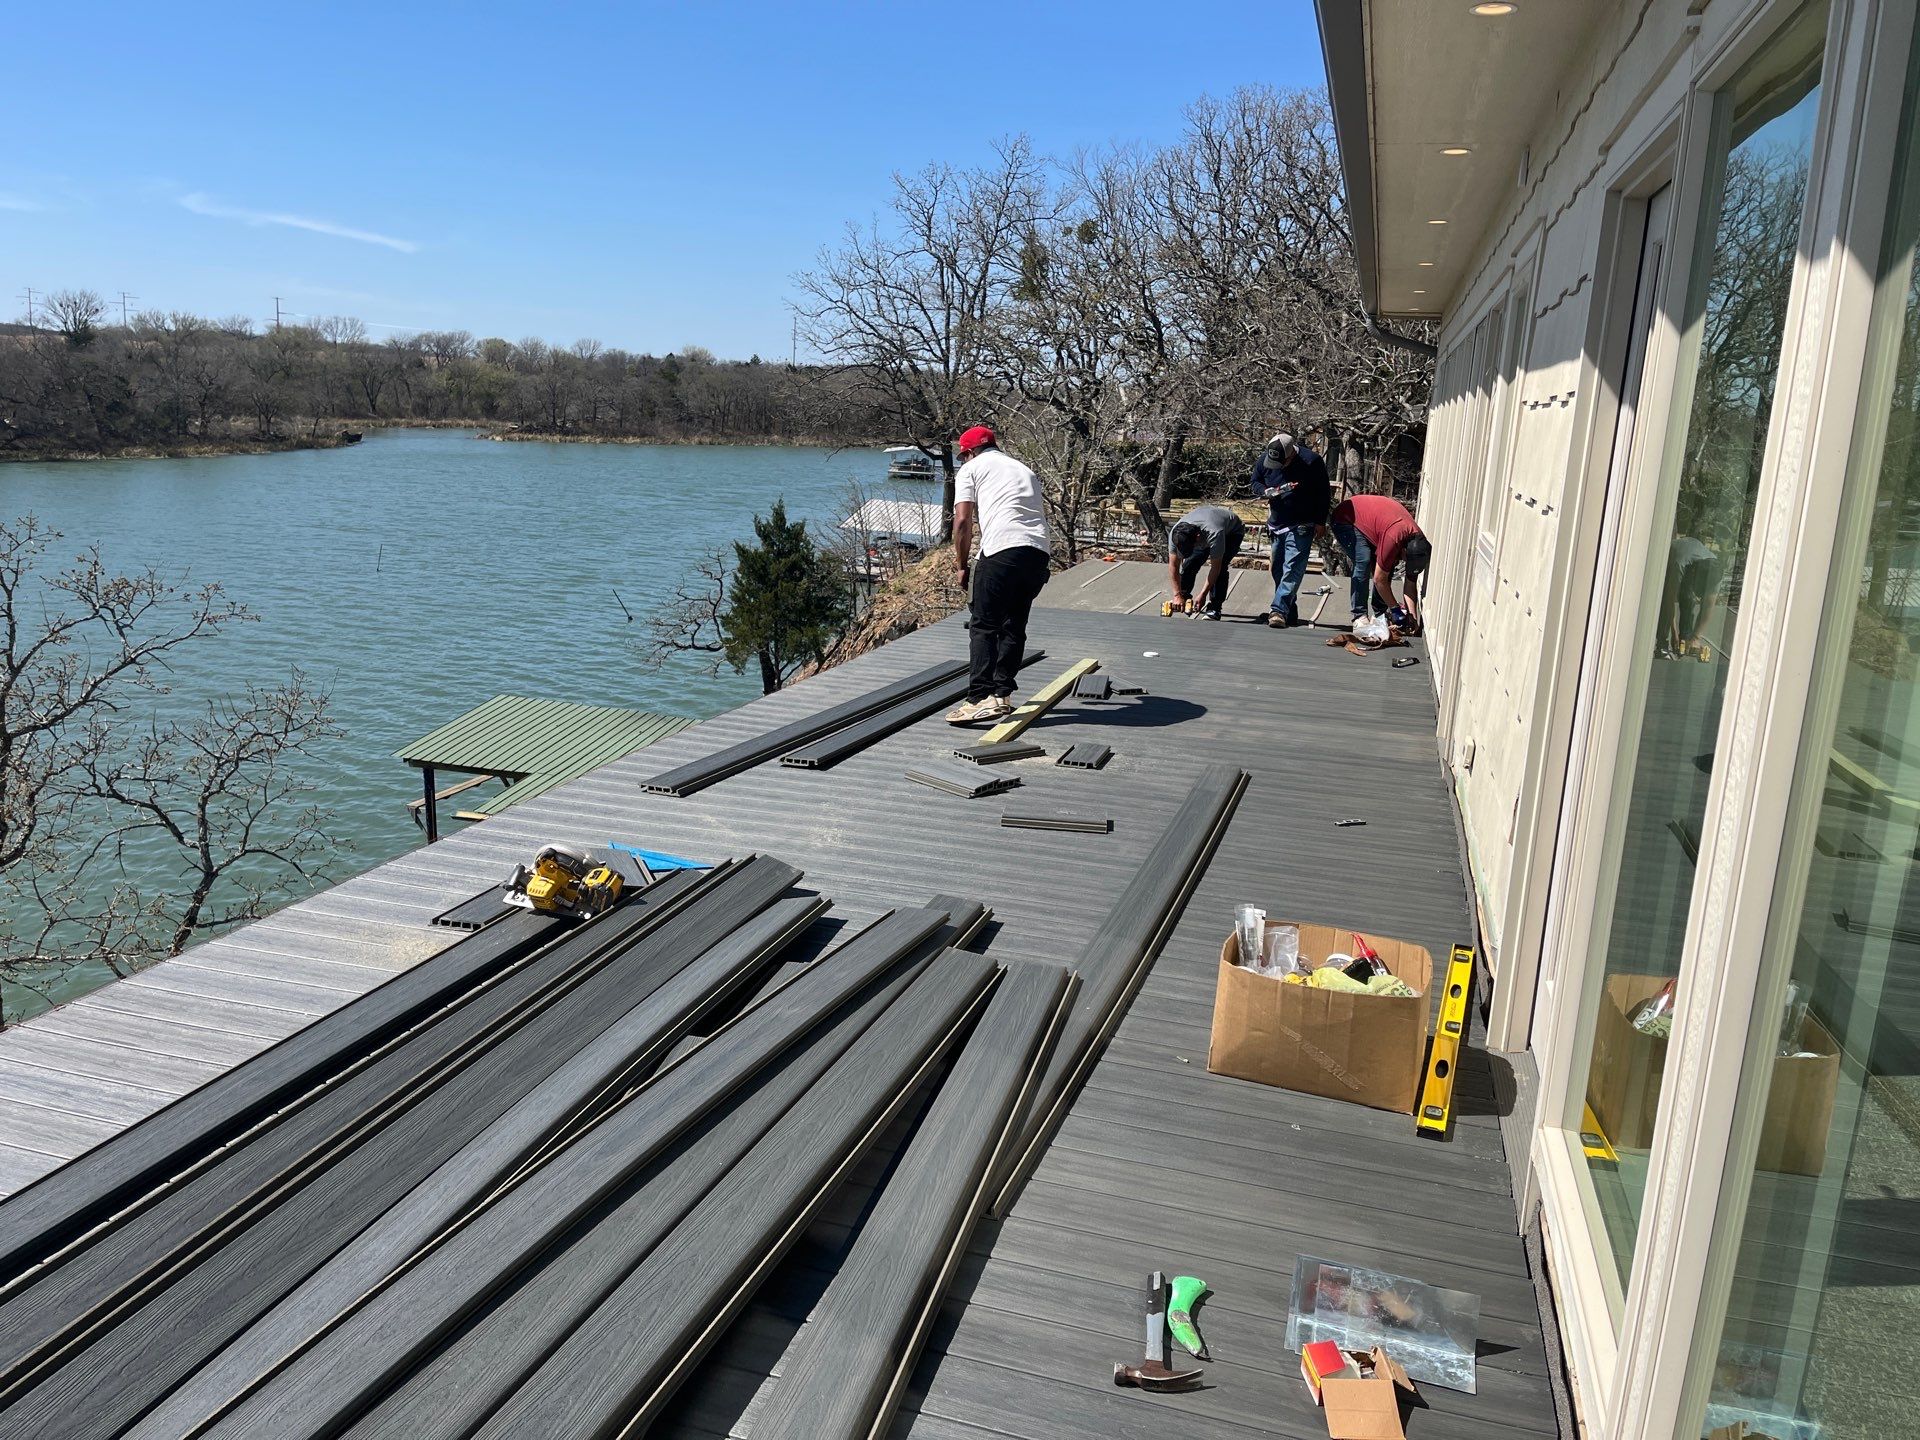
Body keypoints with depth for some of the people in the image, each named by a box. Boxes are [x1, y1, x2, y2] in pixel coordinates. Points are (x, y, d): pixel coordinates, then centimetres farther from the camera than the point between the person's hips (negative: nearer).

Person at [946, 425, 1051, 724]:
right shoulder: (1025, 470, 32)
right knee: (1015, 627, 15)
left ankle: (980, 699, -13)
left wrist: (962, 565, 12)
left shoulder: (971, 469, 14)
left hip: (1002, 550, -6)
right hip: (1040, 552, 6)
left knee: (984, 626, -4)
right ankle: (1002, 695, 17)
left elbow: (963, 522, 3)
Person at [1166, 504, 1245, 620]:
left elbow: (1215, 568, -37)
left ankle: (1214, 608, -15)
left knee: (1220, 568, -23)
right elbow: (1173, 566, -24)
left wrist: (1203, 595, -33)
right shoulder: (1175, 534, -32)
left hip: (1232, 531, -5)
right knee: (1189, 564, -8)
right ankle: (1184, 598, 11)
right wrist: (1178, 595, -26)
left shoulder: (1214, 534, -46)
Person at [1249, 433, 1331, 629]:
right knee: (1277, 570, 8)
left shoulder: (1311, 462, -17)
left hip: (1301, 526, -5)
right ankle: (1289, 613, 17)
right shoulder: (1264, 460, -7)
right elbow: (1255, 482, 10)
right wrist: (1265, 492, -13)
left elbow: (1323, 493, -6)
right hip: (1276, 524, 5)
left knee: (1292, 569, -16)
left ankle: (1278, 610, -23)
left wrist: (1320, 522, -6)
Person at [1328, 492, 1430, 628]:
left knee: (1386, 565, -2)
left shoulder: (1418, 541, -14)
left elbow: (1411, 583, -5)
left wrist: (1413, 616, -12)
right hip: (1345, 519, -8)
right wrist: (1395, 608, -19)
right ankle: (1359, 616, -20)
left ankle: (1380, 612, 8)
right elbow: (1379, 579, -29)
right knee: (1363, 562, -25)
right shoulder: (1393, 537, -38)